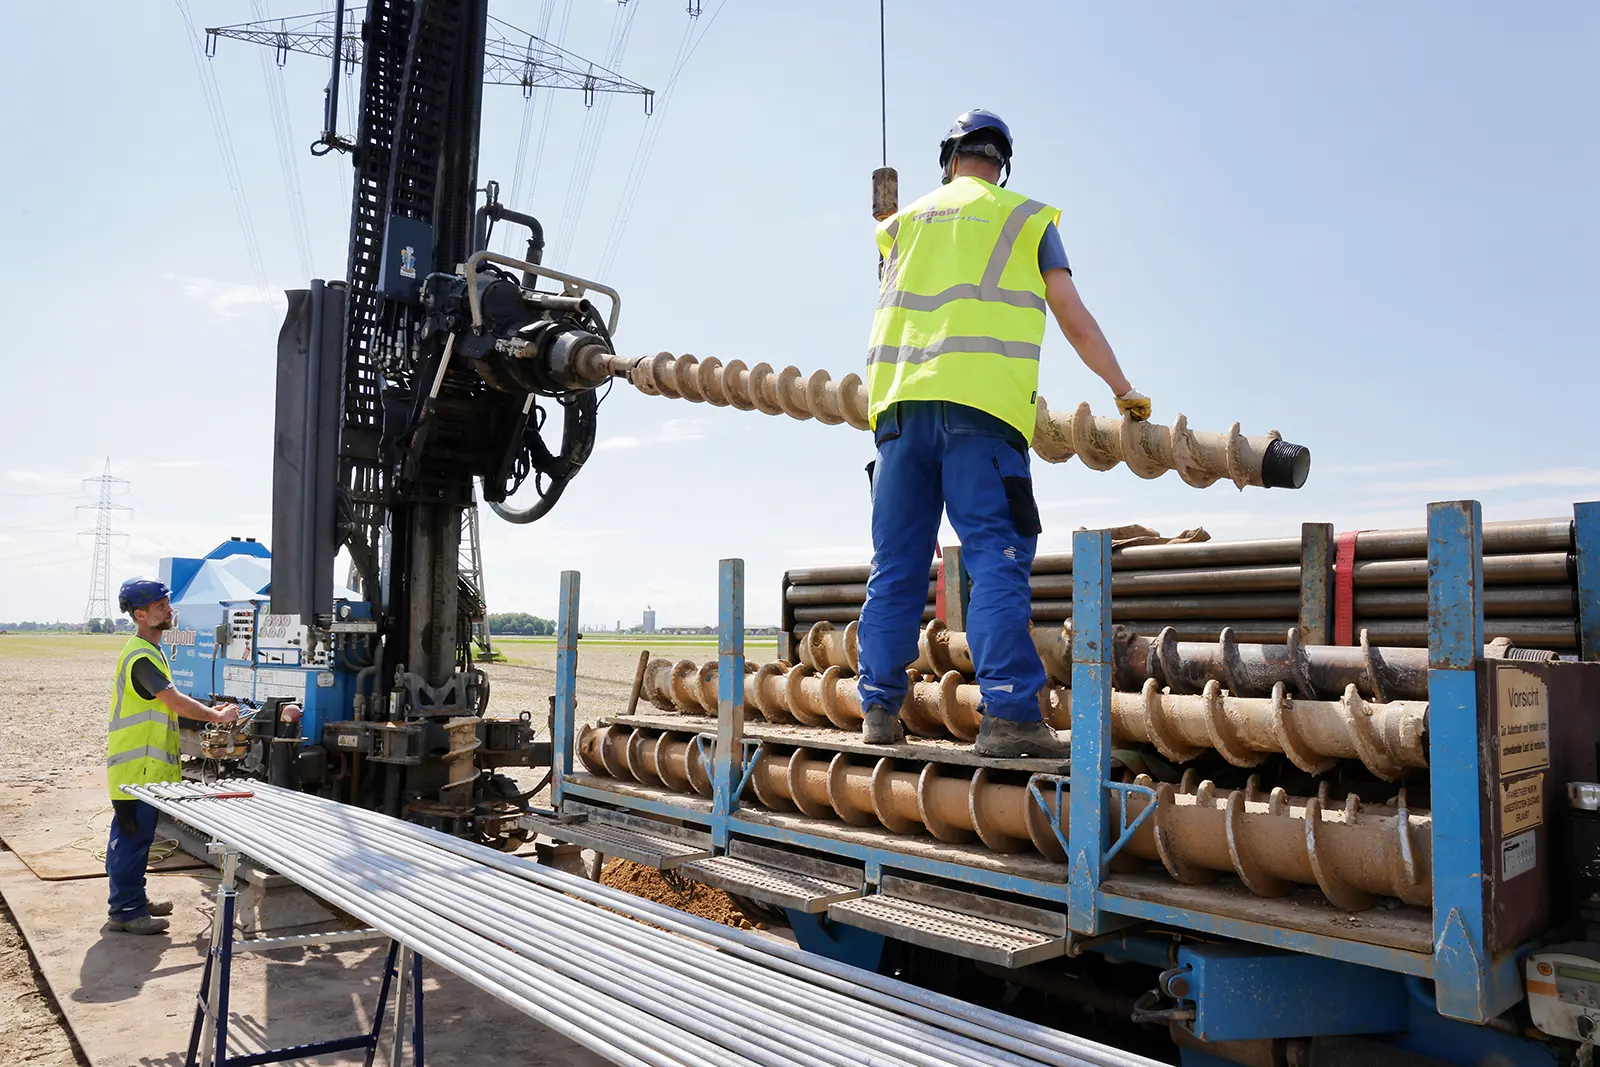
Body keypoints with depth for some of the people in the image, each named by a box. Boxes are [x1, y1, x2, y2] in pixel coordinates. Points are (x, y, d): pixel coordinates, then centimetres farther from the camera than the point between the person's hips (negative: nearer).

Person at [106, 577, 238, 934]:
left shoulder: (149, 650, 14)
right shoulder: (140, 657, -20)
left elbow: (168, 702, 20)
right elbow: (176, 703, -22)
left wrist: (209, 709, 10)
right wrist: (218, 716, -10)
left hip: (144, 764, 10)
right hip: (137, 766, -10)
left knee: (133, 835, 17)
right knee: (132, 835, -3)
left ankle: (133, 900, 27)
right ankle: (125, 912, 5)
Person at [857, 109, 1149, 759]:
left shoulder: (905, 222, 24)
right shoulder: (1027, 217, 16)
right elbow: (1074, 319, 12)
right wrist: (1123, 391, 19)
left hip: (899, 400, 4)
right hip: (980, 403, -3)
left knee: (895, 565, 6)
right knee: (997, 559, -9)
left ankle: (879, 709, 7)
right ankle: (1008, 713, -17)